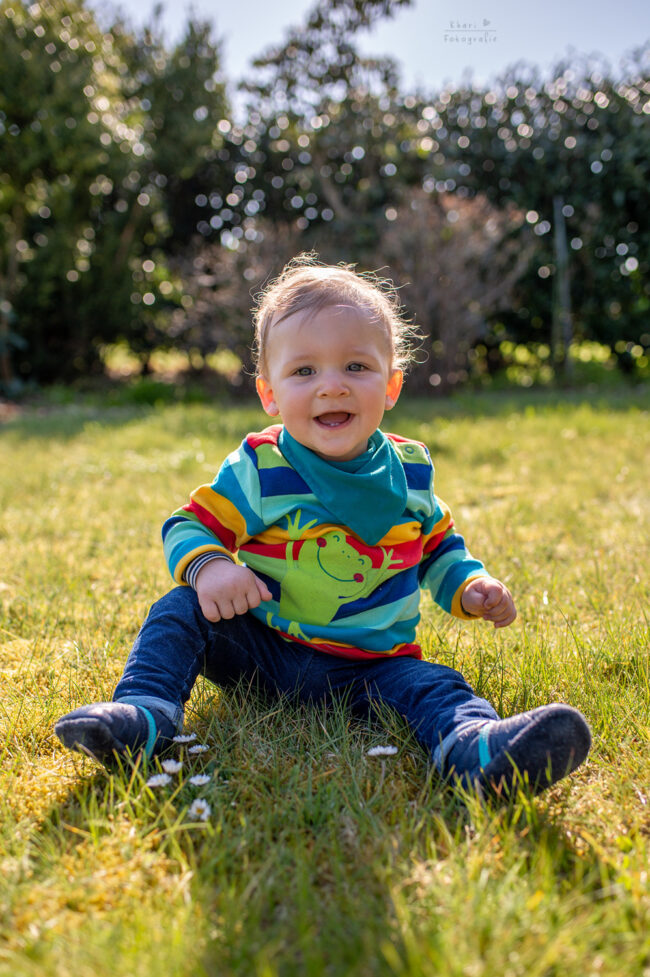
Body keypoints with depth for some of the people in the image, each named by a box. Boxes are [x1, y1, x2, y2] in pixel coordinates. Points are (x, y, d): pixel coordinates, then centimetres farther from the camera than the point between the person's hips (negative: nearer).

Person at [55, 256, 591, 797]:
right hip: (260, 647, 0)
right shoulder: (258, 469, -7)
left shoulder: (409, 471, 2)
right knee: (184, 609, -18)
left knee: (434, 687, -26)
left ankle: (480, 749, -53)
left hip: (368, 665, 0)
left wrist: (472, 588, -1)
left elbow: (439, 547, 18)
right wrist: (210, 566, -26)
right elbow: (190, 525, -3)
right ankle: (144, 710, -25)